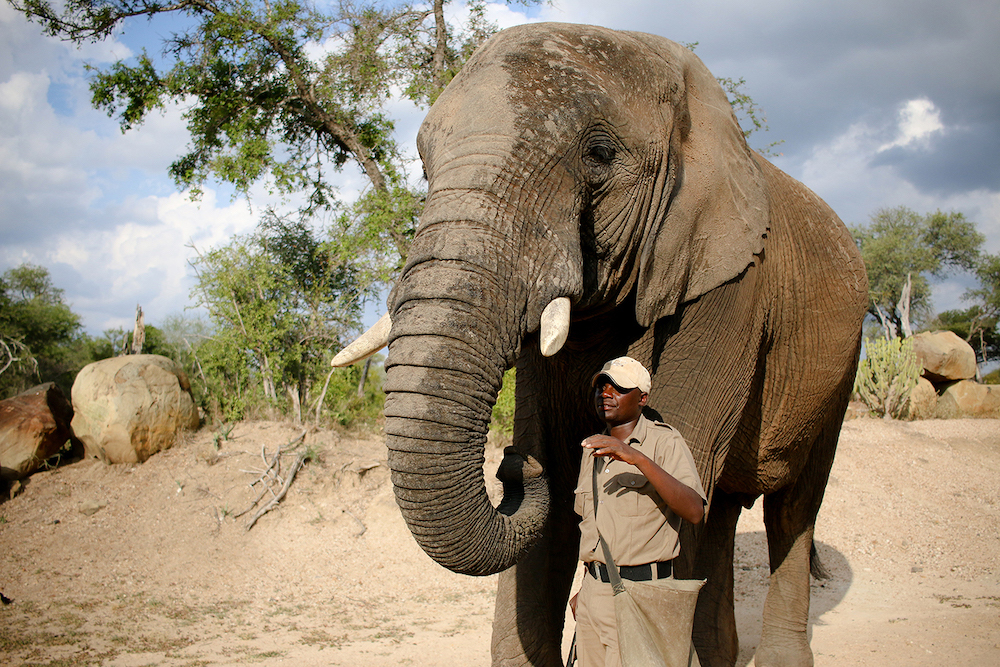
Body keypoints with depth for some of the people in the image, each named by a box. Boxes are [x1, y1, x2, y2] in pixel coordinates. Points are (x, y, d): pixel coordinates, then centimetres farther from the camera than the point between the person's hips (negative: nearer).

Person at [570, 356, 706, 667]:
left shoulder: (664, 442, -7)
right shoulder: (592, 450, 15)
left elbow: (694, 511, -22)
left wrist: (638, 458, -29)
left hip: (640, 595, -6)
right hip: (594, 591, 6)